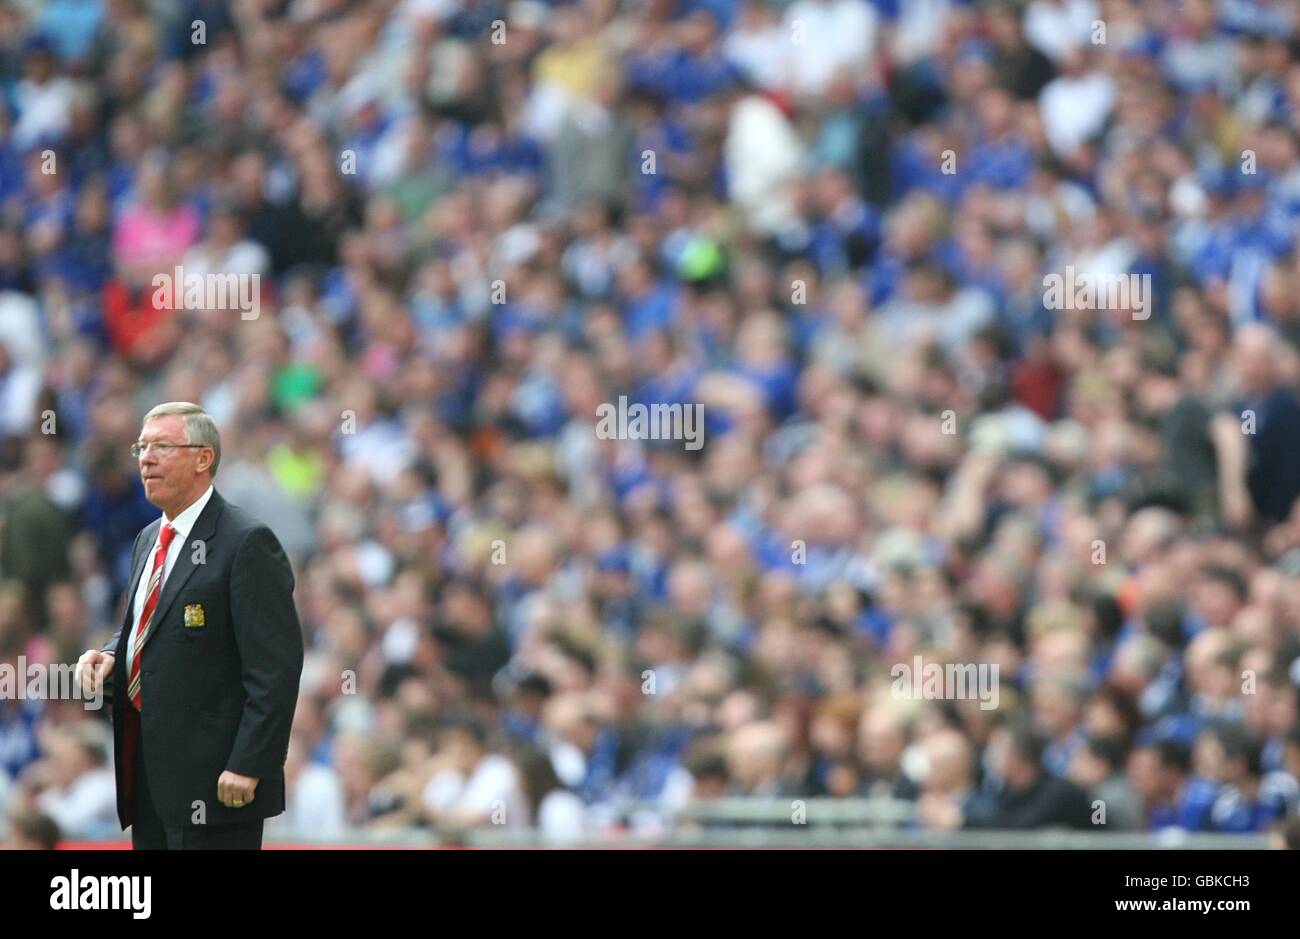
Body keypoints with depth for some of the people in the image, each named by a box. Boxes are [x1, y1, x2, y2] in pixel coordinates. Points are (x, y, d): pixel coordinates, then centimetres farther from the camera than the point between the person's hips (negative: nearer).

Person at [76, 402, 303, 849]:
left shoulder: (246, 543, -12)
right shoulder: (150, 540, 17)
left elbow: (276, 667, -16)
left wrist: (248, 766, -21)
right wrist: (110, 656, 6)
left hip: (212, 777, -9)